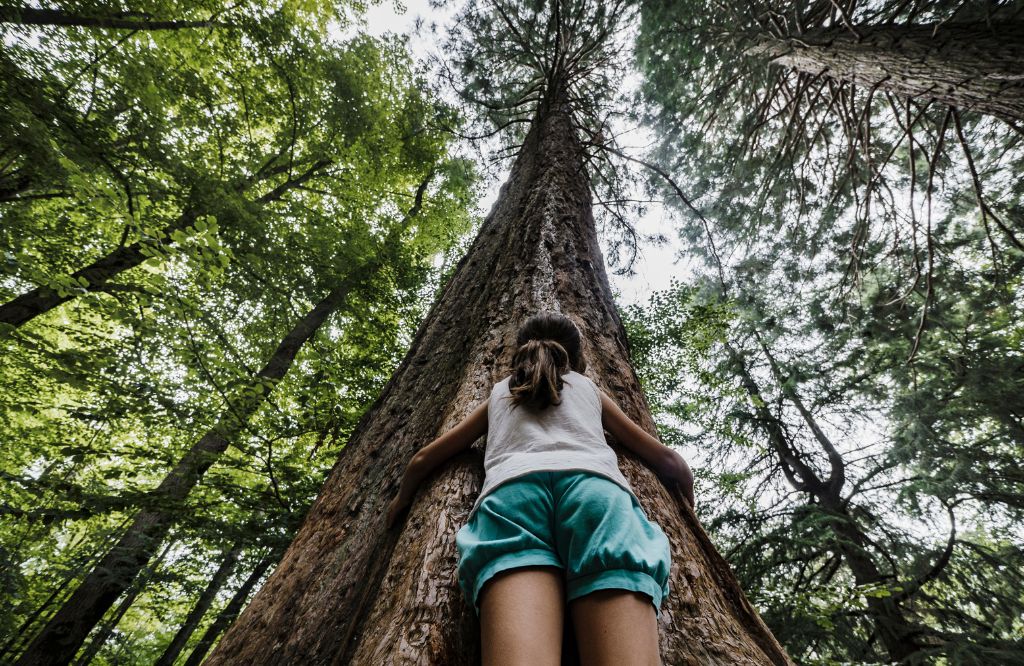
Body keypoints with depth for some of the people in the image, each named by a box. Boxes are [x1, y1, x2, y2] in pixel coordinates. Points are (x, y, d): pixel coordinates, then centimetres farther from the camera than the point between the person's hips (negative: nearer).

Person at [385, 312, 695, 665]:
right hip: (595, 485, 0)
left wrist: (402, 498, 59)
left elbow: (423, 458, 38)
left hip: (510, 489, 1)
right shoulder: (591, 389, 36)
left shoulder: (499, 393, 37)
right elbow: (668, 460, 38)